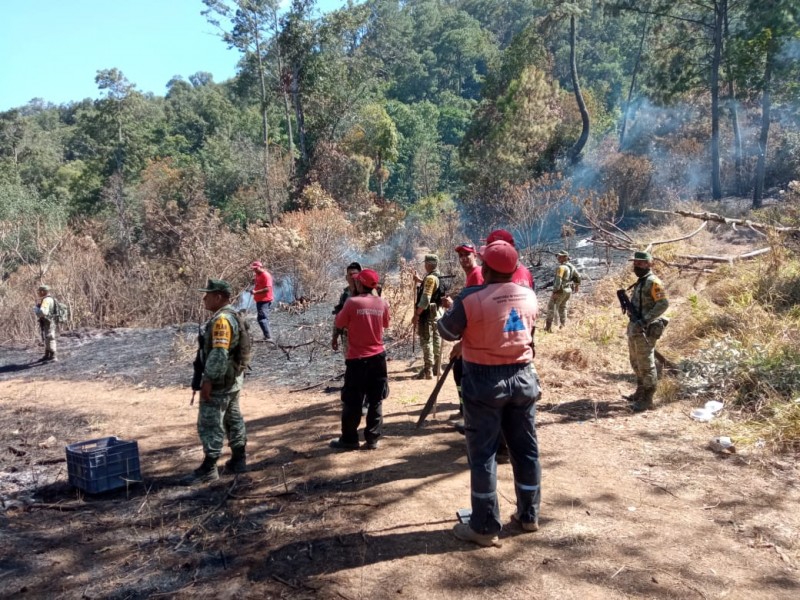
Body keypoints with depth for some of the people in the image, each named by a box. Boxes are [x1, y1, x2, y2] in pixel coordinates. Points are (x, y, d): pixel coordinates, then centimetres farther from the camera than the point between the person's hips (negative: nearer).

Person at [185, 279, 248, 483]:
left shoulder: (221, 320, -21)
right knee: (233, 420, 16)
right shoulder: (231, 316, 12)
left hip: (219, 381, -11)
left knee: (210, 423, -3)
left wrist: (208, 379, -23)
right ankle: (239, 459, 24)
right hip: (232, 379, 11)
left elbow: (219, 353, -27)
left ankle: (208, 468, 2)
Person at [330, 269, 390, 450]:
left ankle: (349, 439, 17)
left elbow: (339, 324, -2)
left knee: (351, 402, 8)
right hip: (378, 357, 4)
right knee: (375, 401, 11)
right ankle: (372, 439, 14)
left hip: (357, 358, -4)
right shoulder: (382, 303, -1)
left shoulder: (352, 302, -13)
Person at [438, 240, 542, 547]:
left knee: (482, 453, 4)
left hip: (485, 380, -5)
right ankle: (529, 515, 28)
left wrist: (450, 309, 19)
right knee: (526, 448, 15)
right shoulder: (529, 296, 1)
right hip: (523, 376, 5)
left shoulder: (471, 298, -16)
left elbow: (446, 331, -4)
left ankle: (485, 527, 10)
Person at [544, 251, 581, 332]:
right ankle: (563, 325, 21)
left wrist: (555, 291, -27)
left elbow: (558, 280, -27)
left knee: (551, 307, -2)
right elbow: (578, 277, 21)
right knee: (562, 307, 20)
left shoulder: (561, 267, -19)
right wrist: (577, 285, 39)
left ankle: (549, 326, -5)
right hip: (568, 290, 9)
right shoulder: (572, 267, 9)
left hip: (560, 290, -9)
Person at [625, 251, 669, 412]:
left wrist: (645, 320, -25)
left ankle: (647, 399, 1)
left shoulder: (653, 282, -13)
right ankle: (640, 391, 32)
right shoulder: (640, 282, 16)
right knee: (636, 362, 19)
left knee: (646, 364, -5)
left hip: (645, 329, -10)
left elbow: (663, 304, -22)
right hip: (634, 327, 10)